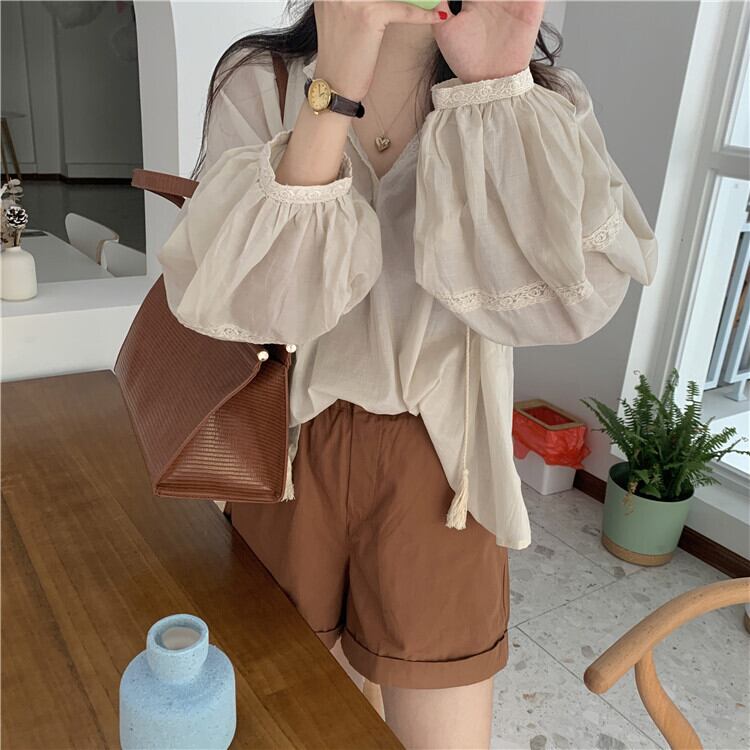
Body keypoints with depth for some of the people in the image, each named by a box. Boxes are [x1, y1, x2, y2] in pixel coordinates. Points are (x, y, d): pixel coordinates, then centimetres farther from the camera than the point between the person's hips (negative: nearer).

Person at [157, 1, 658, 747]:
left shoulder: (531, 98, -4)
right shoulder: (260, 80, -6)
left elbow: (572, 295, -20)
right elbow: (244, 295, -21)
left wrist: (498, 88, -23)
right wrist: (335, 91, -28)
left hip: (436, 463, 0)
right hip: (290, 451, 1)